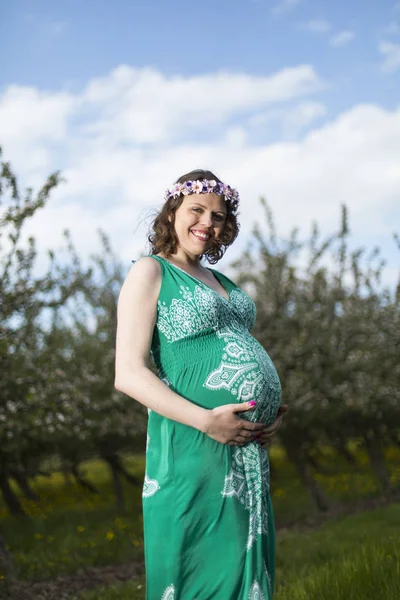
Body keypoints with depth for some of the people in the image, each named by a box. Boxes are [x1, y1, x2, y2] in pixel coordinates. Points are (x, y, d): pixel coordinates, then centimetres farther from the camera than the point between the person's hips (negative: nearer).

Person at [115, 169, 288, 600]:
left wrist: (272, 412, 6)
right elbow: (128, 374, -12)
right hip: (195, 450, -7)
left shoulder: (219, 281, 19)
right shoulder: (151, 272, -3)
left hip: (249, 449, 8)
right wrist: (207, 421, -19)